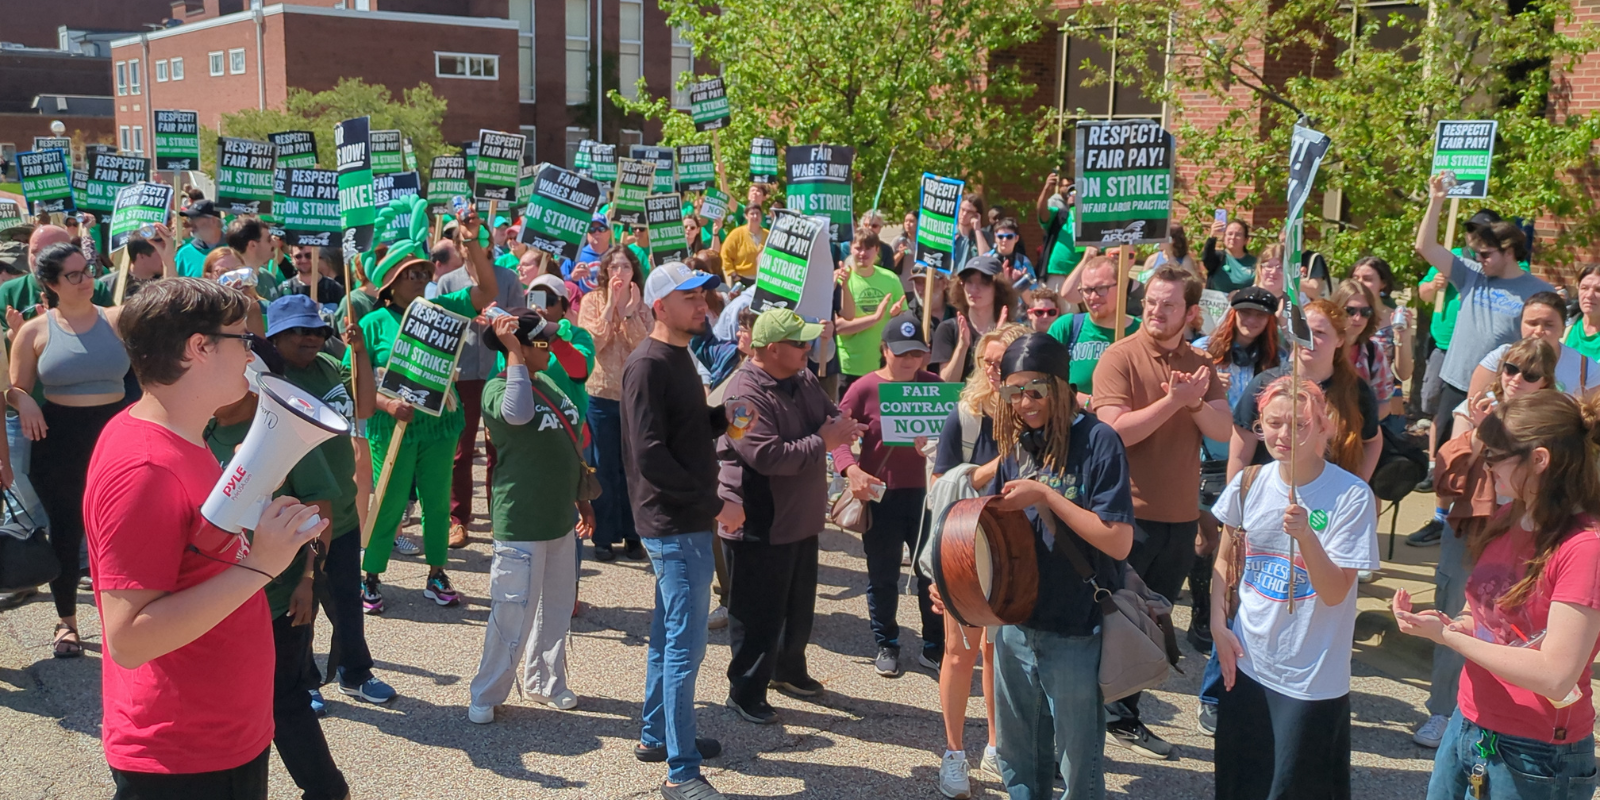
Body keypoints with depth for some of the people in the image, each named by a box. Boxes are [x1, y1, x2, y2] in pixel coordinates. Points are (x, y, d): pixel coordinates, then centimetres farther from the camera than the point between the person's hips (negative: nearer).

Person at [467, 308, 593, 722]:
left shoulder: (547, 383, 9)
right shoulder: (496, 388, -15)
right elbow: (518, 413, -40)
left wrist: (581, 498, 20)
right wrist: (515, 351, -32)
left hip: (560, 517, 8)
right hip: (521, 522, -8)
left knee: (557, 605, 17)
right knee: (514, 612, -2)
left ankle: (543, 681, 33)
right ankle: (486, 695, 15)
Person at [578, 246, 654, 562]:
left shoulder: (642, 308, 5)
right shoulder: (593, 301, 0)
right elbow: (591, 343, -13)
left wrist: (630, 313, -15)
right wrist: (610, 306, -14)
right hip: (601, 394, -1)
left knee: (632, 468, 6)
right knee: (604, 469, 5)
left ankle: (631, 535, 17)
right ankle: (604, 537, 14)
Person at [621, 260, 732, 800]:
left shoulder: (679, 358, 13)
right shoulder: (648, 365, -17)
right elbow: (649, 455, -23)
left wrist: (723, 419, -2)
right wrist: (714, 505, -20)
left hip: (686, 520, 10)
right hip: (674, 524, -10)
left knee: (669, 634, 19)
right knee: (685, 644, -5)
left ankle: (656, 735, 34)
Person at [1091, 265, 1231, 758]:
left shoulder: (1199, 365, 8)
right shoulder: (1120, 357, -10)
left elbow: (1222, 430, -3)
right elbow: (1116, 430, -21)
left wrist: (1195, 401, -21)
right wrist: (1173, 400, -24)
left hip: (1180, 515, 6)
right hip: (1129, 513, -6)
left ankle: (1125, 717, 30)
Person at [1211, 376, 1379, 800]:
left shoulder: (1351, 495, -15)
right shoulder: (1249, 483, -2)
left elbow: (1336, 593, -17)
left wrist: (1305, 535, -32)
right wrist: (1218, 625, 1)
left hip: (1311, 681, -4)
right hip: (1246, 664, 4)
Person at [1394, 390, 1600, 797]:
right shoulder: (1509, 521, 4)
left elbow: (1555, 676, -24)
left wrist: (1448, 636, -21)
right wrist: (1453, 625, -5)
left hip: (1534, 759, -7)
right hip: (1466, 728, 7)